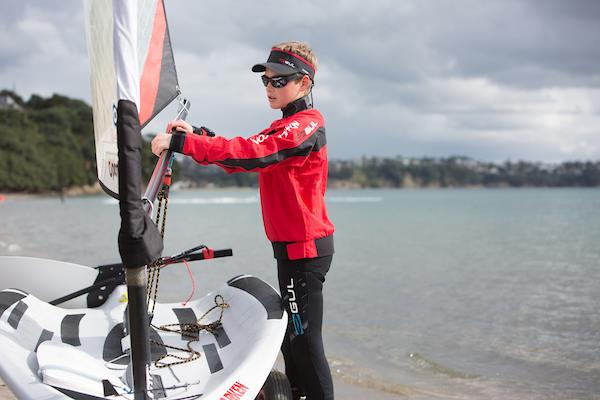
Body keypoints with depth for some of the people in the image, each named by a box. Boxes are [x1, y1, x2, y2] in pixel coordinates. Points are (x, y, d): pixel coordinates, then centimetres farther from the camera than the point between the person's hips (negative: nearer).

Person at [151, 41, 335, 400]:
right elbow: (242, 154, 13)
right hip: (293, 245, 10)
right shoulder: (285, 127, 20)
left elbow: (250, 154, -28)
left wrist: (180, 142, -30)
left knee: (305, 339, -7)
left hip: (305, 248, -10)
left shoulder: (307, 127, -15)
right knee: (291, 333, 17)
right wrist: (197, 134, -3)